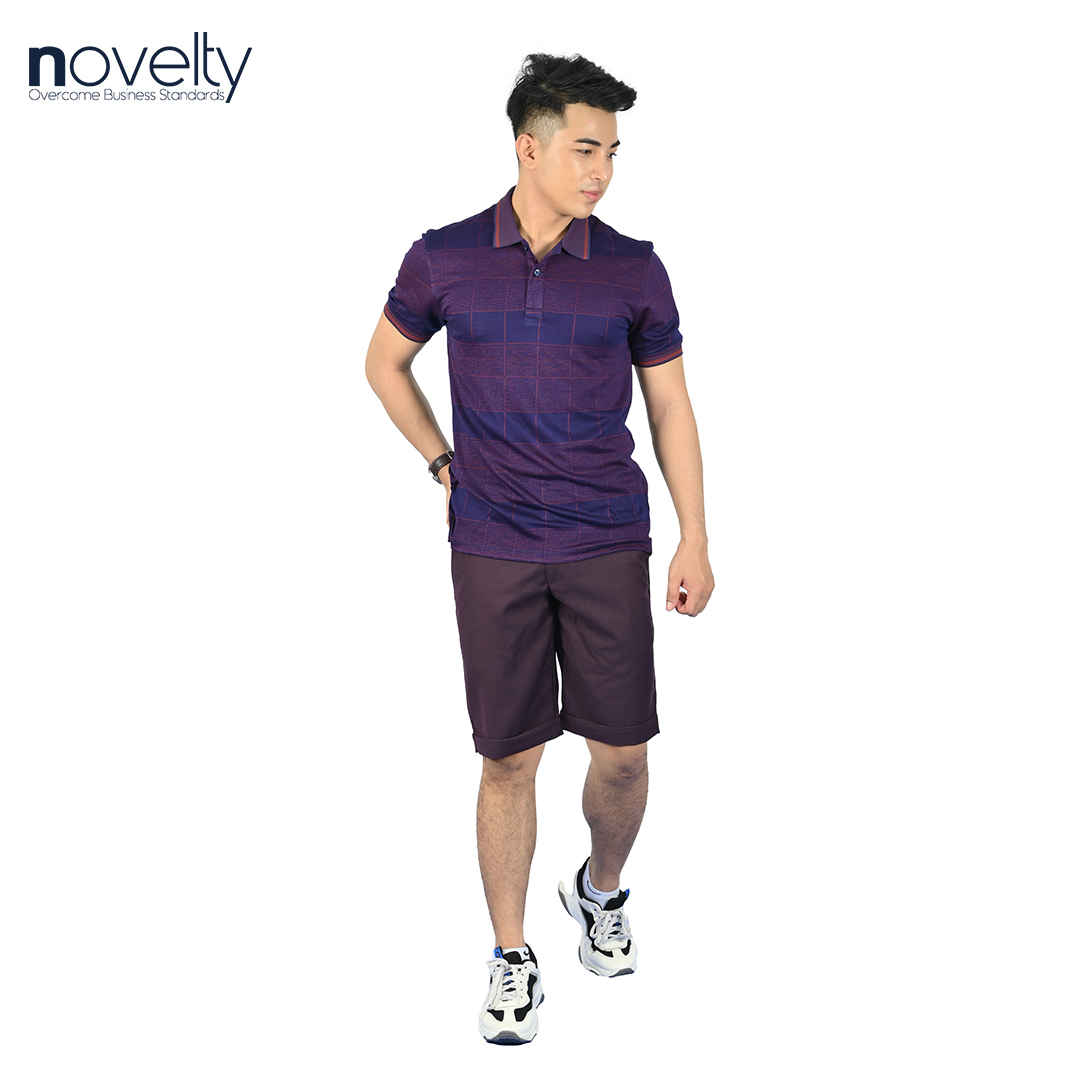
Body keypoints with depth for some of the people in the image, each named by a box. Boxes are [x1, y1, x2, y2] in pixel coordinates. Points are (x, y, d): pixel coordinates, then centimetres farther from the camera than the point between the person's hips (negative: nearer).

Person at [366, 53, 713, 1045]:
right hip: (494, 551, -1)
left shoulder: (634, 269, 0)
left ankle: (601, 890, 35)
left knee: (622, 751, 4)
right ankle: (512, 957, 20)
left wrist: (695, 540, 3)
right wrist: (446, 463, 9)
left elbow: (670, 406, 6)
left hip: (609, 546, 1)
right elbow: (386, 361, 16)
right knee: (511, 757, 3)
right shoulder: (444, 260, -1)